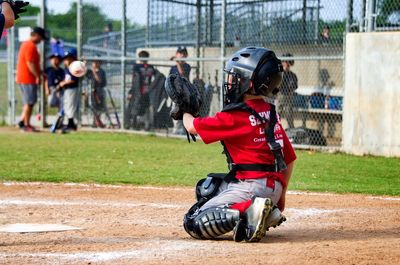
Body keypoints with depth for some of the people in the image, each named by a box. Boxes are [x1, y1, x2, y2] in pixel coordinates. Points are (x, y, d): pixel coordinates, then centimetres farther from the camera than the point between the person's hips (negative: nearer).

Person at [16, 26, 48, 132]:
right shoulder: (31, 46, -15)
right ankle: (26, 125, -1)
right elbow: (30, 63, -22)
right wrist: (38, 76, -20)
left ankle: (22, 122, 14)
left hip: (22, 78, 10)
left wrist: (40, 72, 21)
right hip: (28, 79, -10)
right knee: (29, 102, -5)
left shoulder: (25, 44, 18)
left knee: (29, 102, 16)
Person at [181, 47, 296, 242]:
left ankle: (247, 212, -23)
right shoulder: (271, 113, 11)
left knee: (194, 224, -7)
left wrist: (185, 110, 20)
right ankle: (267, 212, 11)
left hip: (251, 186, -8)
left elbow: (193, 127, -2)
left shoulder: (236, 116, -12)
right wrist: (280, 195, 26)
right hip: (274, 186, 8)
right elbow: (289, 159, 16)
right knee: (207, 188, 29)